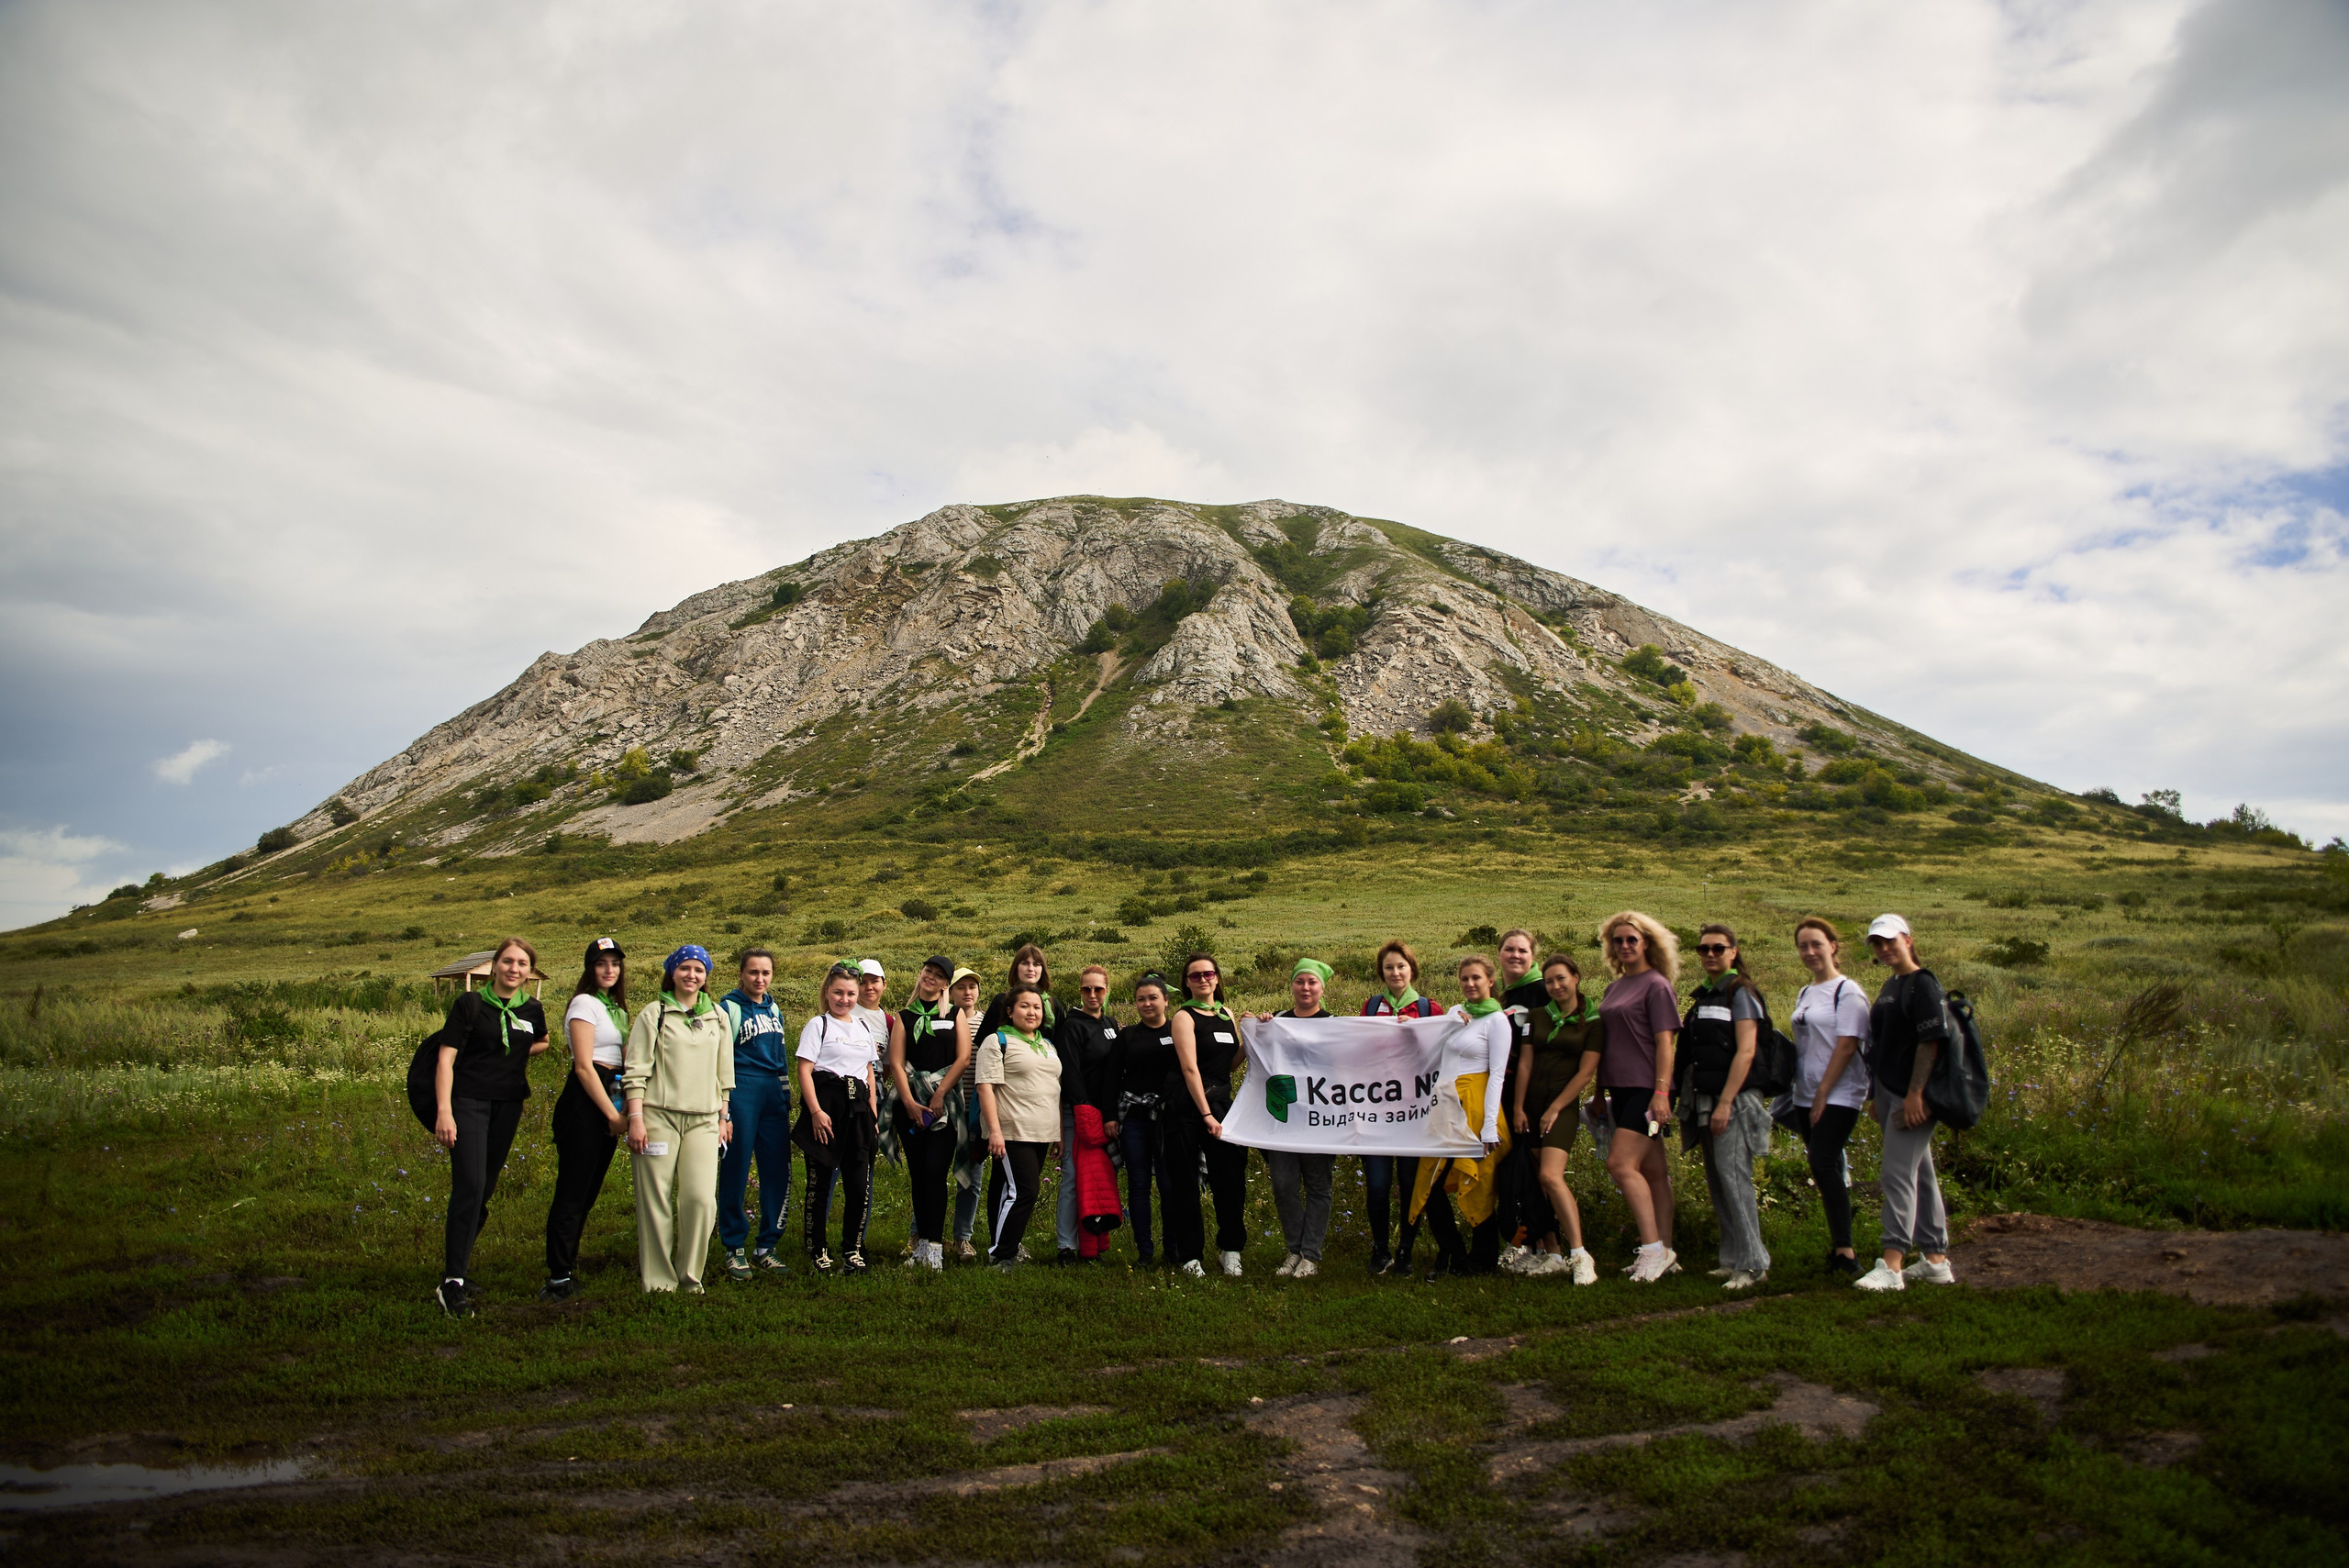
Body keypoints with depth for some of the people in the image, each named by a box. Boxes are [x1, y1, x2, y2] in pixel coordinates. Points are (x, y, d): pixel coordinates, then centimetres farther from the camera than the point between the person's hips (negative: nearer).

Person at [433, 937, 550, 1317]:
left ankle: (455, 1258, 25)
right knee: (469, 1186, -16)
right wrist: (444, 1111, -16)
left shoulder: (533, 1010, 9)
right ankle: (452, 1283, -13)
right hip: (468, 1102, -5)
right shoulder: (470, 1003, -3)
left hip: (509, 1106, 5)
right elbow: (446, 1059, -7)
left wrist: (520, 1054, 8)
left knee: (485, 1190, 8)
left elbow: (544, 1042, 30)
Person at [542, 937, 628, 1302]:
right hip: (584, 1104, -8)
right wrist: (613, 1114, -14)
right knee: (572, 1193, -5)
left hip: (608, 1101, 8)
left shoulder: (617, 1008, 17)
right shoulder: (585, 1003, -8)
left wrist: (621, 1112, 11)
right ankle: (559, 1278, -1)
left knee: (588, 1193, 11)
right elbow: (584, 1066, -14)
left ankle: (566, 1268, 19)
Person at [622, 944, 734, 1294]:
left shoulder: (717, 1017, 15)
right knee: (656, 1199, -2)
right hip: (659, 1116, -2)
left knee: (701, 1199, -7)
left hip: (704, 1120, 3)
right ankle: (657, 1279, 9)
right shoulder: (654, 1013, 3)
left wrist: (724, 1116, 17)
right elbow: (636, 1069, -2)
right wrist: (636, 1118, -9)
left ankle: (690, 1277, 8)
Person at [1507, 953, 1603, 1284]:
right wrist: (1518, 1108, -1)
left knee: (1550, 1175, -21)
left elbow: (1586, 1073, -4)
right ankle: (1551, 1254, 13)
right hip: (1530, 1104, 4)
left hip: (1563, 1107, -4)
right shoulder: (1536, 1016, 10)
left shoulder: (1593, 1021, 0)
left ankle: (1579, 1255, -18)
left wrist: (1554, 1109, -8)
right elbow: (1524, 1063, 6)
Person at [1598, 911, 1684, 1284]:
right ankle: (1665, 1252, 14)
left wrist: (1661, 1092, -20)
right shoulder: (1614, 988, 16)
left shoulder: (1656, 985, -6)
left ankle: (1653, 1249, -11)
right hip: (1621, 1089, 8)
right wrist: (1600, 1091, 18)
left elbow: (1664, 1042, -12)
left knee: (1621, 1164, -16)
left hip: (1646, 1089, -8)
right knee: (1653, 1171, 10)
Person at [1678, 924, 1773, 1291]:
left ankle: (1753, 1263, -7)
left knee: (1732, 1177, -12)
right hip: (1705, 1101, 8)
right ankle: (1732, 1259, 15)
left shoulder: (1740, 992, -6)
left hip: (1734, 1100, -8)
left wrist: (1725, 1103, -19)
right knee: (1717, 1182, 8)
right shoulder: (1702, 996, 17)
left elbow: (1745, 1052, -14)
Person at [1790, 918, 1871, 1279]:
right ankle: (1838, 1245, 16)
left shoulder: (1847, 992, -8)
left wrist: (1822, 1094, -14)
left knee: (1823, 1165, -16)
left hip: (1838, 1096, -7)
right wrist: (1801, 1094, 11)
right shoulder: (1804, 994, 15)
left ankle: (1846, 1252, -11)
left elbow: (1847, 1046, -14)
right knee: (1826, 1170, 9)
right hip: (1807, 1097, 7)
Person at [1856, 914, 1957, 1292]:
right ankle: (1937, 1260, 22)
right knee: (1920, 1175, 14)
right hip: (1891, 1093, 10)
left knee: (1897, 1173, -12)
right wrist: (1878, 1096, 19)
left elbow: (1931, 1041, -19)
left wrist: (1915, 1094, -23)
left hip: (1912, 1097, -10)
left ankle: (1891, 1267, -13)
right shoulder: (1890, 986, 17)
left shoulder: (1922, 984, -11)